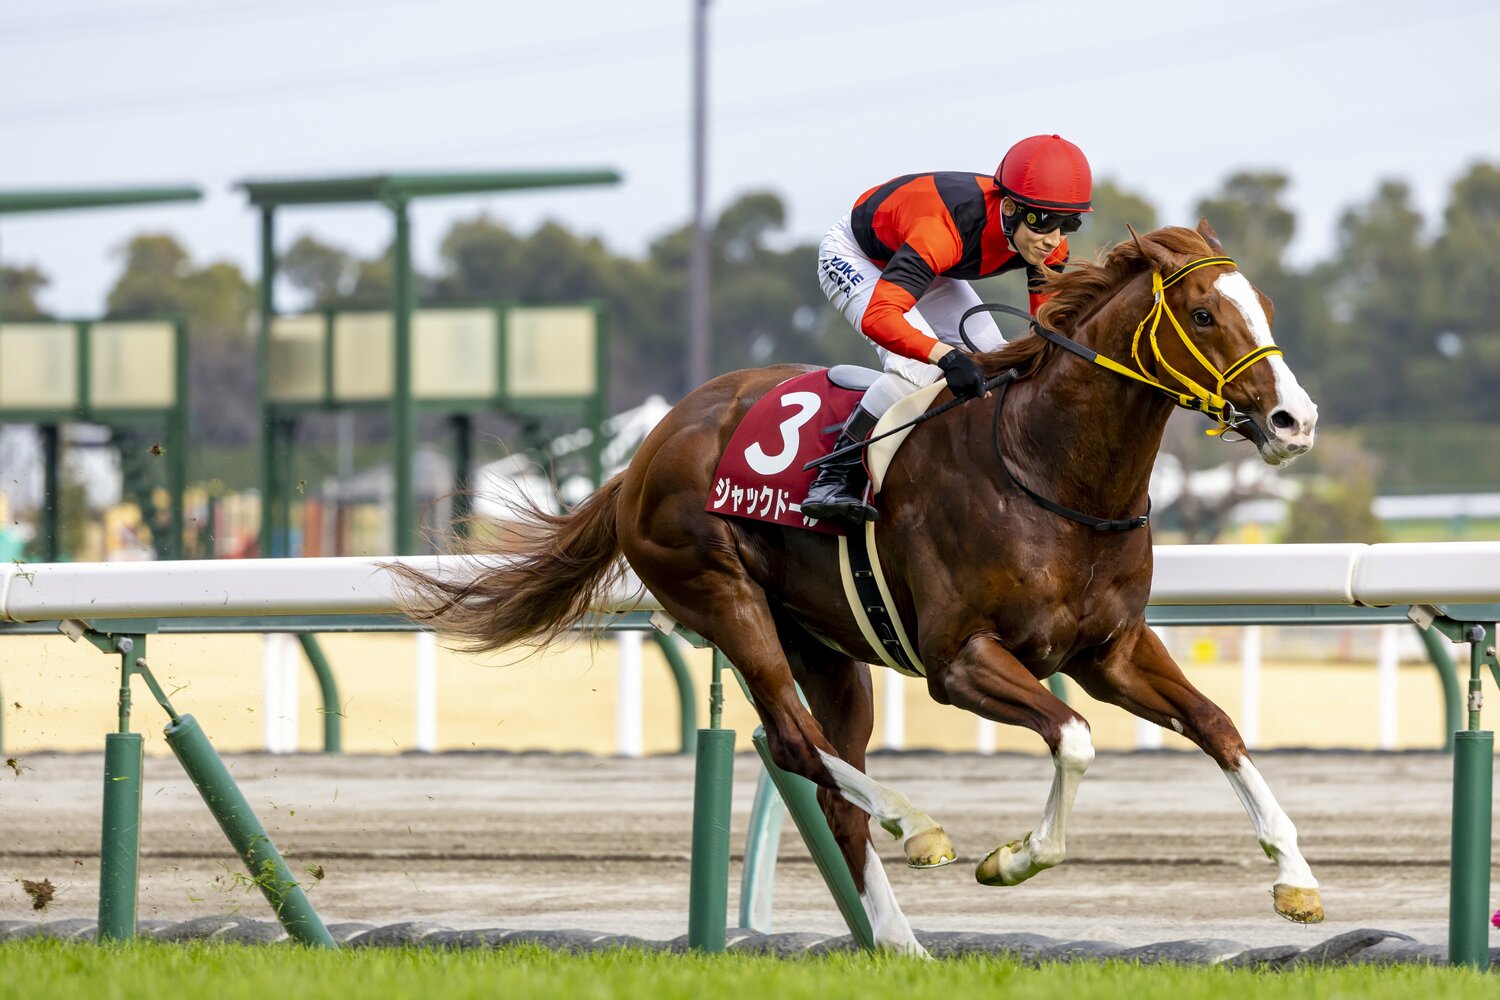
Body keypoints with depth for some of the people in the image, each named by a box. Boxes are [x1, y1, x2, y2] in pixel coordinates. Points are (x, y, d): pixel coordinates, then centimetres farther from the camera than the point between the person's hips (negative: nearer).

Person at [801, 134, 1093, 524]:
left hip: (919, 261, 7)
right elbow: (878, 317, -54)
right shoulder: (949, 228, -45)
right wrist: (948, 356, -68)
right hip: (853, 256, -7)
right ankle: (835, 480, -19)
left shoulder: (1047, 243, -24)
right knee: (918, 366, -28)